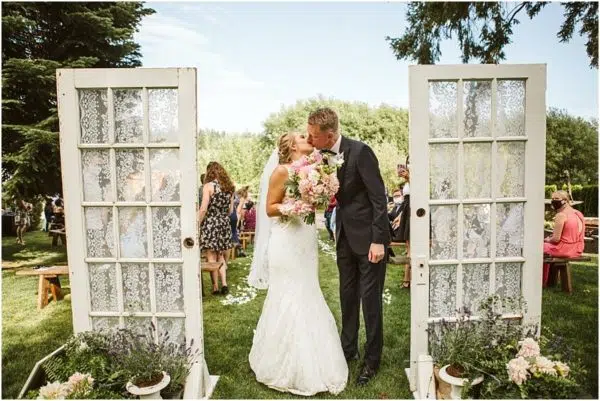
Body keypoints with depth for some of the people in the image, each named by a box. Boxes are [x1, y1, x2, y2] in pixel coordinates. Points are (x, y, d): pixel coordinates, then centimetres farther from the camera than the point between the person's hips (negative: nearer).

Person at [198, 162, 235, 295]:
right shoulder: (229, 187, 6)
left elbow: (203, 209, -14)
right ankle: (224, 284, 6)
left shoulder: (208, 186, -10)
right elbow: (231, 210, 10)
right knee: (221, 256, 15)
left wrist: (197, 224, -6)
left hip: (210, 224, -5)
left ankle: (215, 287, 8)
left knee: (211, 257, 4)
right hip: (225, 224, 5)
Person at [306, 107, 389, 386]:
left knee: (370, 298, 3)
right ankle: (348, 348, 34)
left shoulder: (360, 152, -20)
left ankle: (372, 360, 20)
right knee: (347, 295, 17)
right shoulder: (323, 155, 1)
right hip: (345, 236, 7)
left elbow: (379, 197, -19)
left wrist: (378, 240, -20)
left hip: (369, 237, -7)